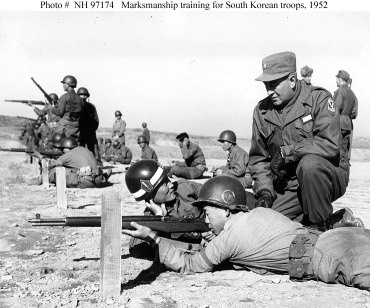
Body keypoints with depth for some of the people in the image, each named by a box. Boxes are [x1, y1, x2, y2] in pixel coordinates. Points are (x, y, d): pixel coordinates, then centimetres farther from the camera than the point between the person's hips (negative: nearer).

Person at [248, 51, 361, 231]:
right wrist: (264, 190, -5)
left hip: (330, 177, -5)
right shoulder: (262, 111, 5)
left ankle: (322, 226, -16)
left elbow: (330, 145, -24)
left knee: (309, 163, -37)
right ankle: (337, 221, 3)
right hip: (289, 186, 6)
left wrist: (286, 152, -21)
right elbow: (258, 158, 10)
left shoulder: (318, 98, -10)